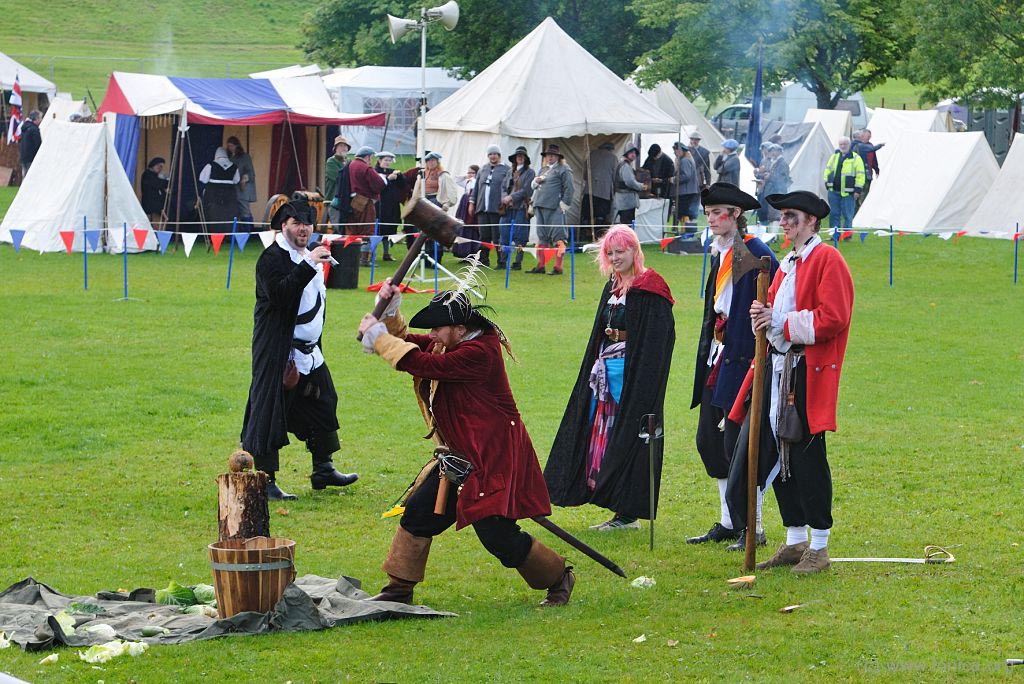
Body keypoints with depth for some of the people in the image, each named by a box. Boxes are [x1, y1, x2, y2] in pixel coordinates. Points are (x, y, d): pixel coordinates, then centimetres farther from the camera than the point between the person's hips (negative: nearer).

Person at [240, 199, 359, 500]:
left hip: (309, 351, 9)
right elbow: (278, 294, -30)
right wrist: (309, 266, -33)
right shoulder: (272, 258, -13)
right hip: (278, 354, -9)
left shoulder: (310, 256, 16)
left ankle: (323, 470, 30)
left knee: (323, 407, 16)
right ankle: (265, 481, -4)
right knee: (270, 413, -7)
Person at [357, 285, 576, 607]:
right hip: (462, 455, 10)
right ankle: (399, 589, 16)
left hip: (494, 458, -10)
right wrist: (390, 310, -1)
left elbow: (424, 363, -27)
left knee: (499, 536, -10)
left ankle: (559, 578, 13)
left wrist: (378, 336, -19)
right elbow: (407, 342, 17)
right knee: (419, 511, 6)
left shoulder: (479, 352, -23)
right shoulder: (446, 345, 7)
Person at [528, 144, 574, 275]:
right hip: (540, 206, 8)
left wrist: (564, 204, -12)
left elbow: (568, 188, -6)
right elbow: (533, 185, 31)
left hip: (555, 209, -8)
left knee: (558, 237, -8)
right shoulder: (543, 170, 23)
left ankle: (558, 267, -8)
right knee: (542, 236, 12)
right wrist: (536, 181, 7)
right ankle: (540, 266, 18)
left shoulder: (564, 170, 0)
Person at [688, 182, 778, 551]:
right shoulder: (720, 254, 14)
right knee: (709, 440, 11)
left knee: (738, 444, -7)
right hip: (717, 360, 10)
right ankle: (728, 523, 21)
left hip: (742, 361, -10)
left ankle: (753, 528, 1)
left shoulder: (756, 254, -14)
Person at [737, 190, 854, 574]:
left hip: (808, 372, -9)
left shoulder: (827, 260, -9)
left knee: (807, 456, -6)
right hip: (778, 367, 9)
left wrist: (783, 323, -16)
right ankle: (795, 542, 18)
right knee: (777, 455, 9)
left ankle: (819, 548, 0)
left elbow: (832, 318, -17)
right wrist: (763, 315, 2)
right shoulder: (787, 264, 19)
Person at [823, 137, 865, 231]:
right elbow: (828, 170, 20)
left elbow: (860, 176, -7)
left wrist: (857, 190, -12)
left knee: (847, 215, -1)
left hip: (847, 193, -5)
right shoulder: (834, 157, 12)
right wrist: (827, 183, 10)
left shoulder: (856, 158, -4)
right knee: (834, 214, 9)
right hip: (834, 191, 5)